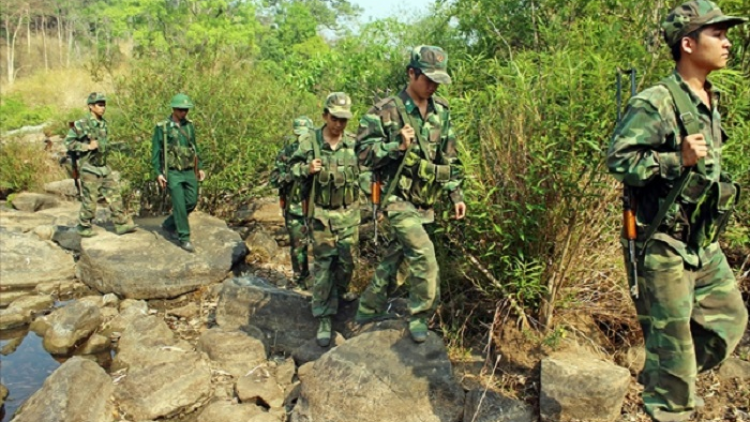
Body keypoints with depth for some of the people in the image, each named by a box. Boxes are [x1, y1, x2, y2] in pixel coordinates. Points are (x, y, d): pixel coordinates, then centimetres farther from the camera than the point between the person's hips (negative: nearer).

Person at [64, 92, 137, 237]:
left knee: (114, 195, 5)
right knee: (89, 201, 2)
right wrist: (87, 146, -19)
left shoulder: (103, 123, 9)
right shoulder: (82, 124, -14)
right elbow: (68, 142, -14)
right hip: (89, 169, -7)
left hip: (104, 168, 7)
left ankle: (122, 224, 11)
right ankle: (84, 227, 18)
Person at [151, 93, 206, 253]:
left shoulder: (189, 125, 8)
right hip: (172, 173, -5)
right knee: (179, 205, -8)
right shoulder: (162, 127, -6)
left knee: (191, 202, 7)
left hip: (189, 172, 5)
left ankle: (169, 224, 29)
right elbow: (155, 152, -5)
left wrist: (199, 168, 12)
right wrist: (158, 173, -11)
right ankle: (184, 238, 2)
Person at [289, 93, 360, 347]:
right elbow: (294, 168, 2)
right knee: (323, 264, -1)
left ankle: (336, 297, 39)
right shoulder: (309, 141, -6)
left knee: (348, 261, 11)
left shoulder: (354, 142, 0)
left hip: (349, 213, 3)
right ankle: (324, 318, 6)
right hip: (321, 214, -3)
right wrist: (307, 169, -18)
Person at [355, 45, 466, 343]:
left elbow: (450, 157, 13)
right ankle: (418, 317, 4)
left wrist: (456, 195, 9)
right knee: (424, 256, -16)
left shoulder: (441, 111, 7)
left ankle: (369, 309, 31)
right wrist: (398, 146, -24)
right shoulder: (386, 111, -11)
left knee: (395, 255, 15)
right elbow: (364, 151, -12)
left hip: (424, 202, 6)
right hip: (398, 198, -6)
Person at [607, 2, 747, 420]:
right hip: (665, 244, -9)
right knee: (672, 335, 3)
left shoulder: (711, 102, 12)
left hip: (705, 244, 9)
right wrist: (678, 159, -29)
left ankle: (666, 379, 34)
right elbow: (618, 160, -22)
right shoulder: (656, 103, -17)